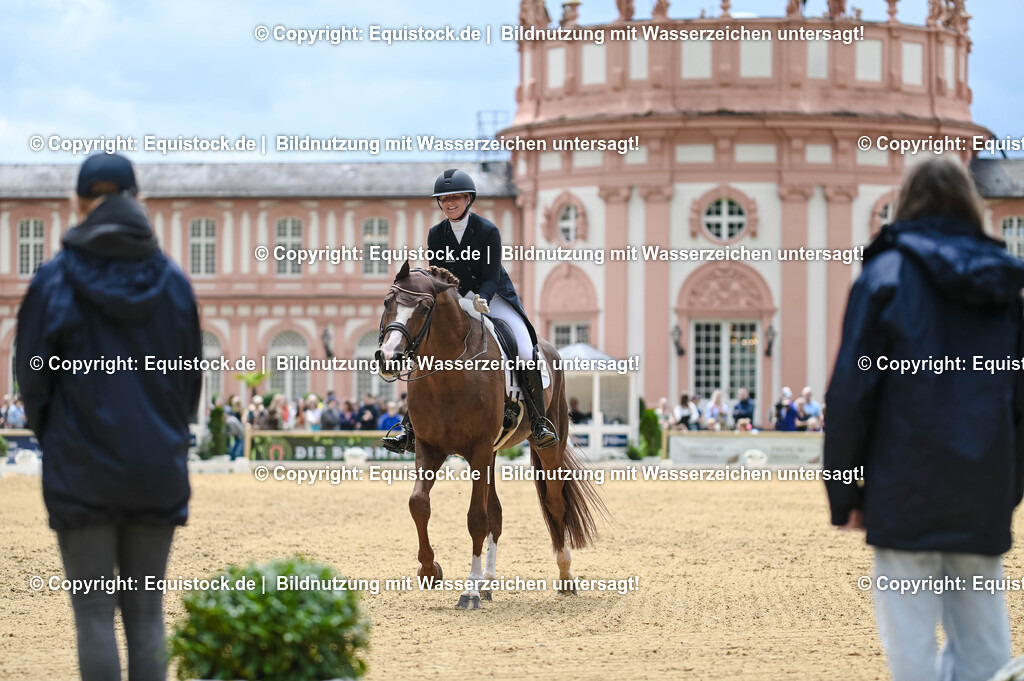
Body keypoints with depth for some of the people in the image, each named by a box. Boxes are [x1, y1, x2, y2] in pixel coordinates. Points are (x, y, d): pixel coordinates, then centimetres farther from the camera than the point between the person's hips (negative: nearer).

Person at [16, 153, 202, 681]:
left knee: (94, 613, 1)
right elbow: (191, 376, 8)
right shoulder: (171, 281, 3)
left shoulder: (54, 281, -7)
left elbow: (32, 378, -1)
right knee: (146, 611, 8)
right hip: (158, 470, 3)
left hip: (82, 472, -3)